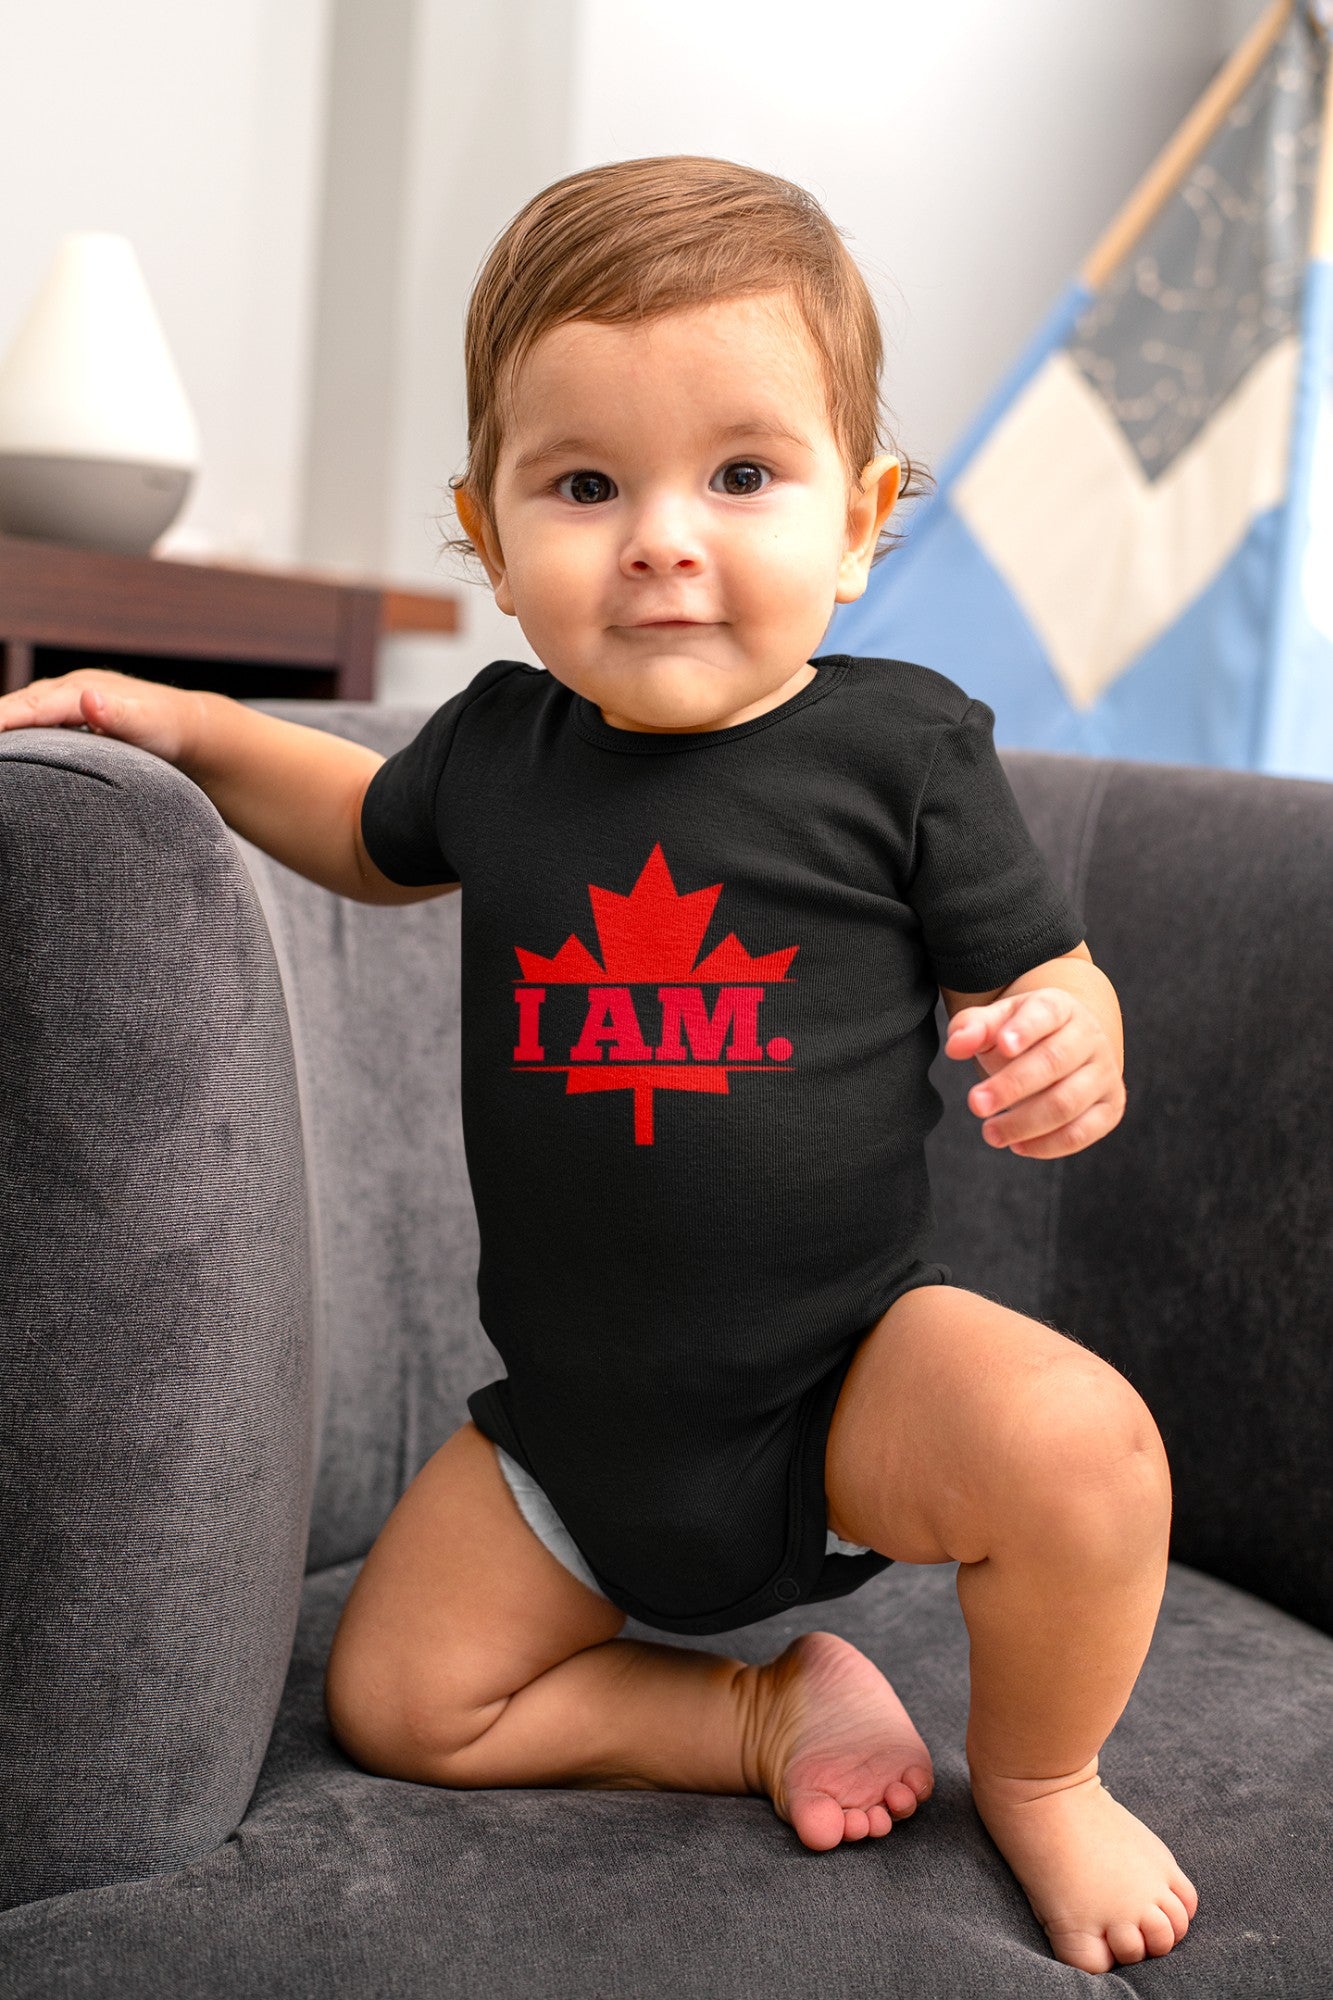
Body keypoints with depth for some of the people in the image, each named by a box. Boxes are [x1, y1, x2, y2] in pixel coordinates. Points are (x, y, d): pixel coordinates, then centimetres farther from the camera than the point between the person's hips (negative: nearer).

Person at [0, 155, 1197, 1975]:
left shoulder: (900, 747, -13)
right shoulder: (499, 744, -3)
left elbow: (1039, 980, -4)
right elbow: (380, 836, 21)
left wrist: (1067, 1051, -28)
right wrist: (189, 724, 9)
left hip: (846, 1373, -3)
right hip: (573, 1425, 4)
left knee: (1074, 1446, -31)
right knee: (398, 1699, 0)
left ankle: (1036, 1774, 2)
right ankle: (767, 1710, 15)